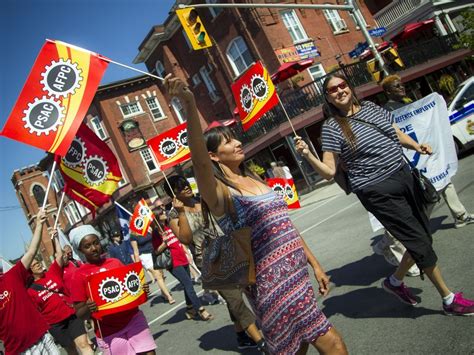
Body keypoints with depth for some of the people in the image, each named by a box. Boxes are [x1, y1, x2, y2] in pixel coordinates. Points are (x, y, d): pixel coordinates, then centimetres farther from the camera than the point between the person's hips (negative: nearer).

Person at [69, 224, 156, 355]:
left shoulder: (115, 262, 3)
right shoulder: (80, 275, -5)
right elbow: (80, 314, -3)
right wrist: (88, 308, -25)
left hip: (133, 319, 2)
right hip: (108, 331, -2)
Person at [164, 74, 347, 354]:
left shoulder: (255, 180, 12)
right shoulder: (217, 191, -11)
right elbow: (199, 161, -33)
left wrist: (315, 265, 16)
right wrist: (190, 104, -45)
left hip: (297, 275, 7)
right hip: (272, 283, -7)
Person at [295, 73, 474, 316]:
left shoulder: (370, 107, 8)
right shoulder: (331, 127, -9)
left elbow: (398, 134, 19)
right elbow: (329, 172, -13)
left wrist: (416, 146, 0)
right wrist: (308, 155, -29)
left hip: (403, 176, 7)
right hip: (378, 192, -7)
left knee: (423, 238, 14)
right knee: (421, 243, -1)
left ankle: (395, 281, 36)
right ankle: (450, 300, 21)